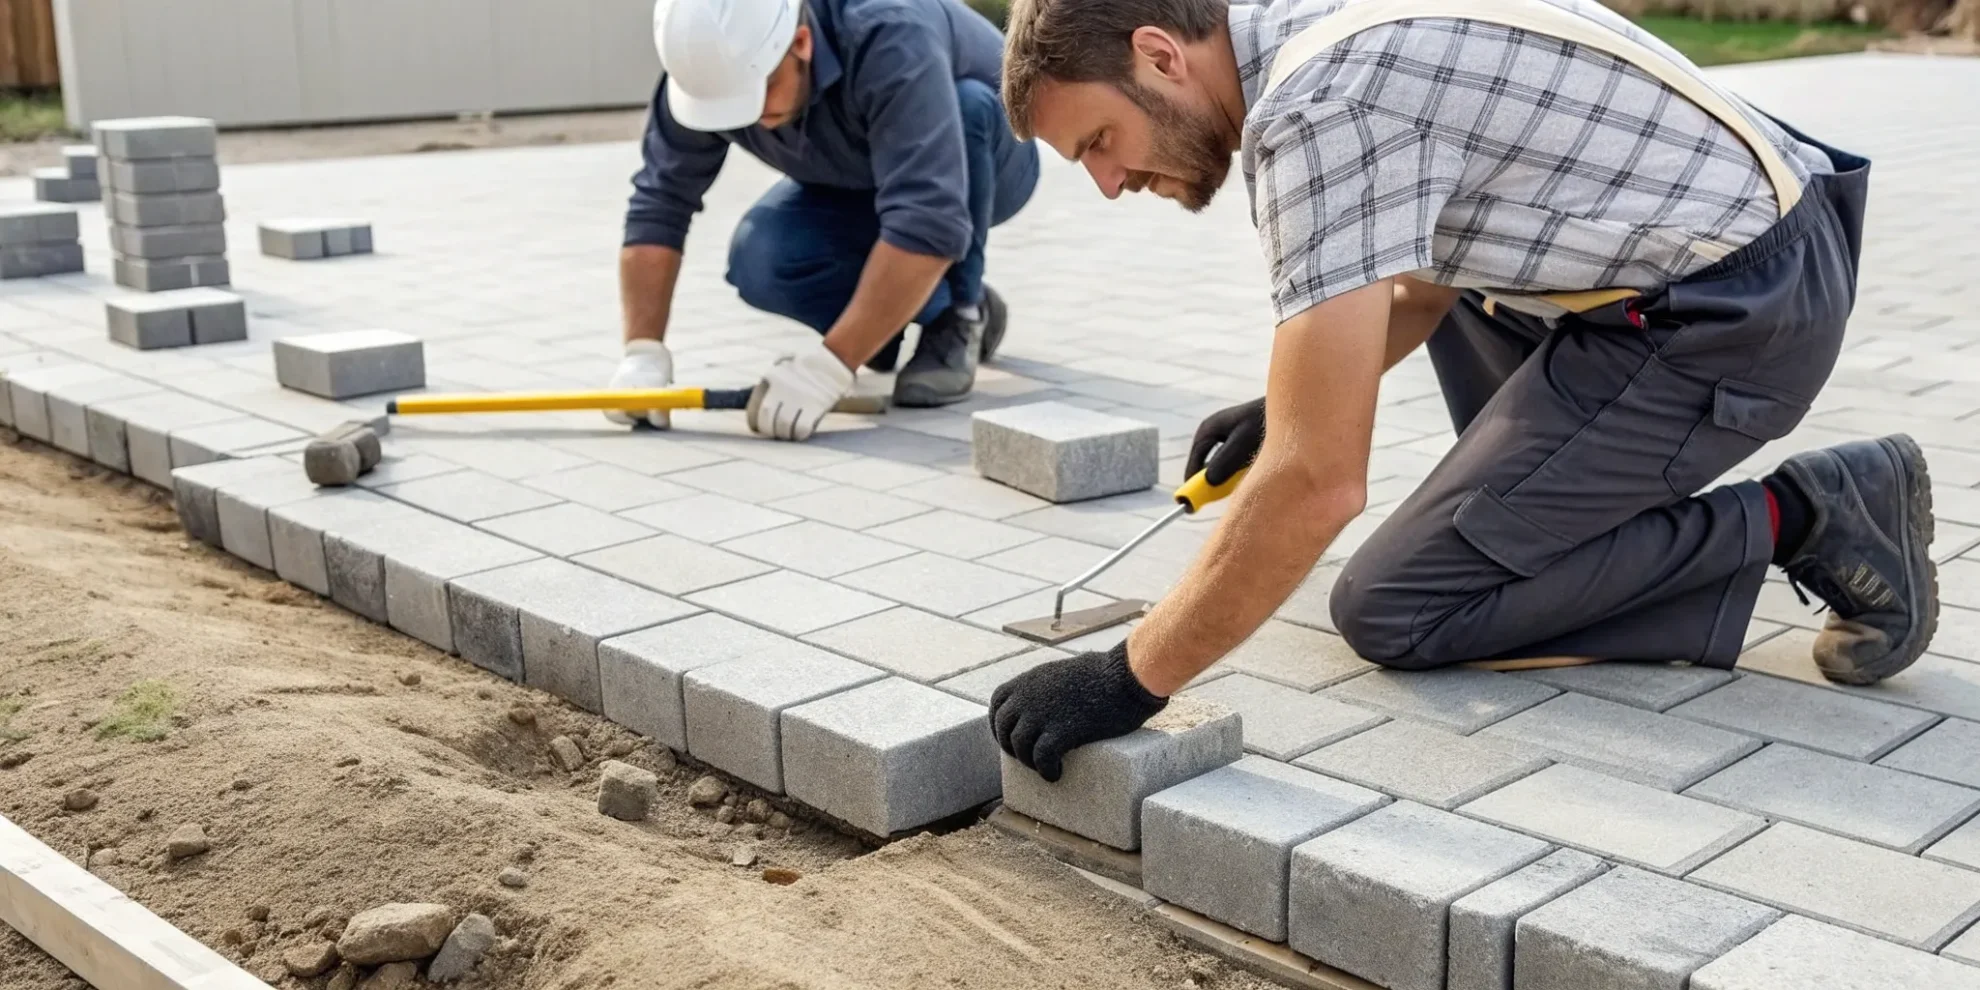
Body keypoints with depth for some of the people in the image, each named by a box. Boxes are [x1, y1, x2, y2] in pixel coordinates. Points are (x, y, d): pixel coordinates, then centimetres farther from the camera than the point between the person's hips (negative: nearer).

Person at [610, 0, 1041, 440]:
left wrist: (830, 366, -50)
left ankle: (958, 322, -17)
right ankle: (934, 306, -1)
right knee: (759, 263, -25)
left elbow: (930, 223, -48)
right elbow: (659, 202, -20)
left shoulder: (890, 41, -40)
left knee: (966, 104, -37)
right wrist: (644, 351, -31)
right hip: (859, 185, 4)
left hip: (982, 162, -3)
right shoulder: (712, 65, -25)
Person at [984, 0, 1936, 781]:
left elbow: (1318, 482, -27)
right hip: (1740, 246, 10)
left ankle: (1796, 521, -2)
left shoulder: (1319, 106, -24)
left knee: (1392, 611, -5)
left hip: (1735, 317, -10)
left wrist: (1129, 679, -20)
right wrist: (1294, 405, 18)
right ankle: (1542, 506, 20)